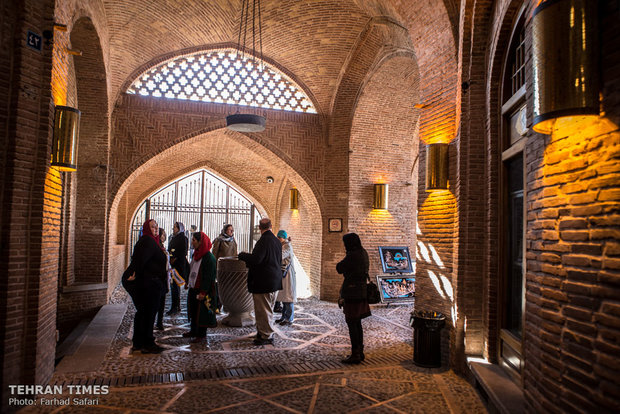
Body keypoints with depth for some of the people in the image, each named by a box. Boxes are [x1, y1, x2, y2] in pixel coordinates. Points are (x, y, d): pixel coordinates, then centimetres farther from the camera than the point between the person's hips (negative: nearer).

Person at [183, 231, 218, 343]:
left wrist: (203, 292, -21)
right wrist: (188, 283, 17)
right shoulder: (196, 254, 9)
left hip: (203, 290, -9)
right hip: (193, 288, 9)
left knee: (202, 312, 0)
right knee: (193, 311, 17)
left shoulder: (209, 257, -19)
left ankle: (202, 334, 12)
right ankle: (193, 331, 32)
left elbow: (209, 276, -20)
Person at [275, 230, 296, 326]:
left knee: (288, 296, -5)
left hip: (287, 274, -9)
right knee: (283, 295, 13)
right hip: (282, 272, 9)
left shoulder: (288, 246, -13)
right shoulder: (282, 246, 15)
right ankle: (284, 317, 21)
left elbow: (280, 255, -28)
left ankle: (289, 319, 0)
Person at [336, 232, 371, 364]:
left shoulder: (352, 255, -17)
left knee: (351, 323, -2)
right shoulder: (363, 253, 10)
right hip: (361, 291, 9)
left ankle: (355, 355, 3)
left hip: (353, 293, -9)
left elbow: (339, 269, -8)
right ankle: (360, 352, 24)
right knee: (357, 323, 16)